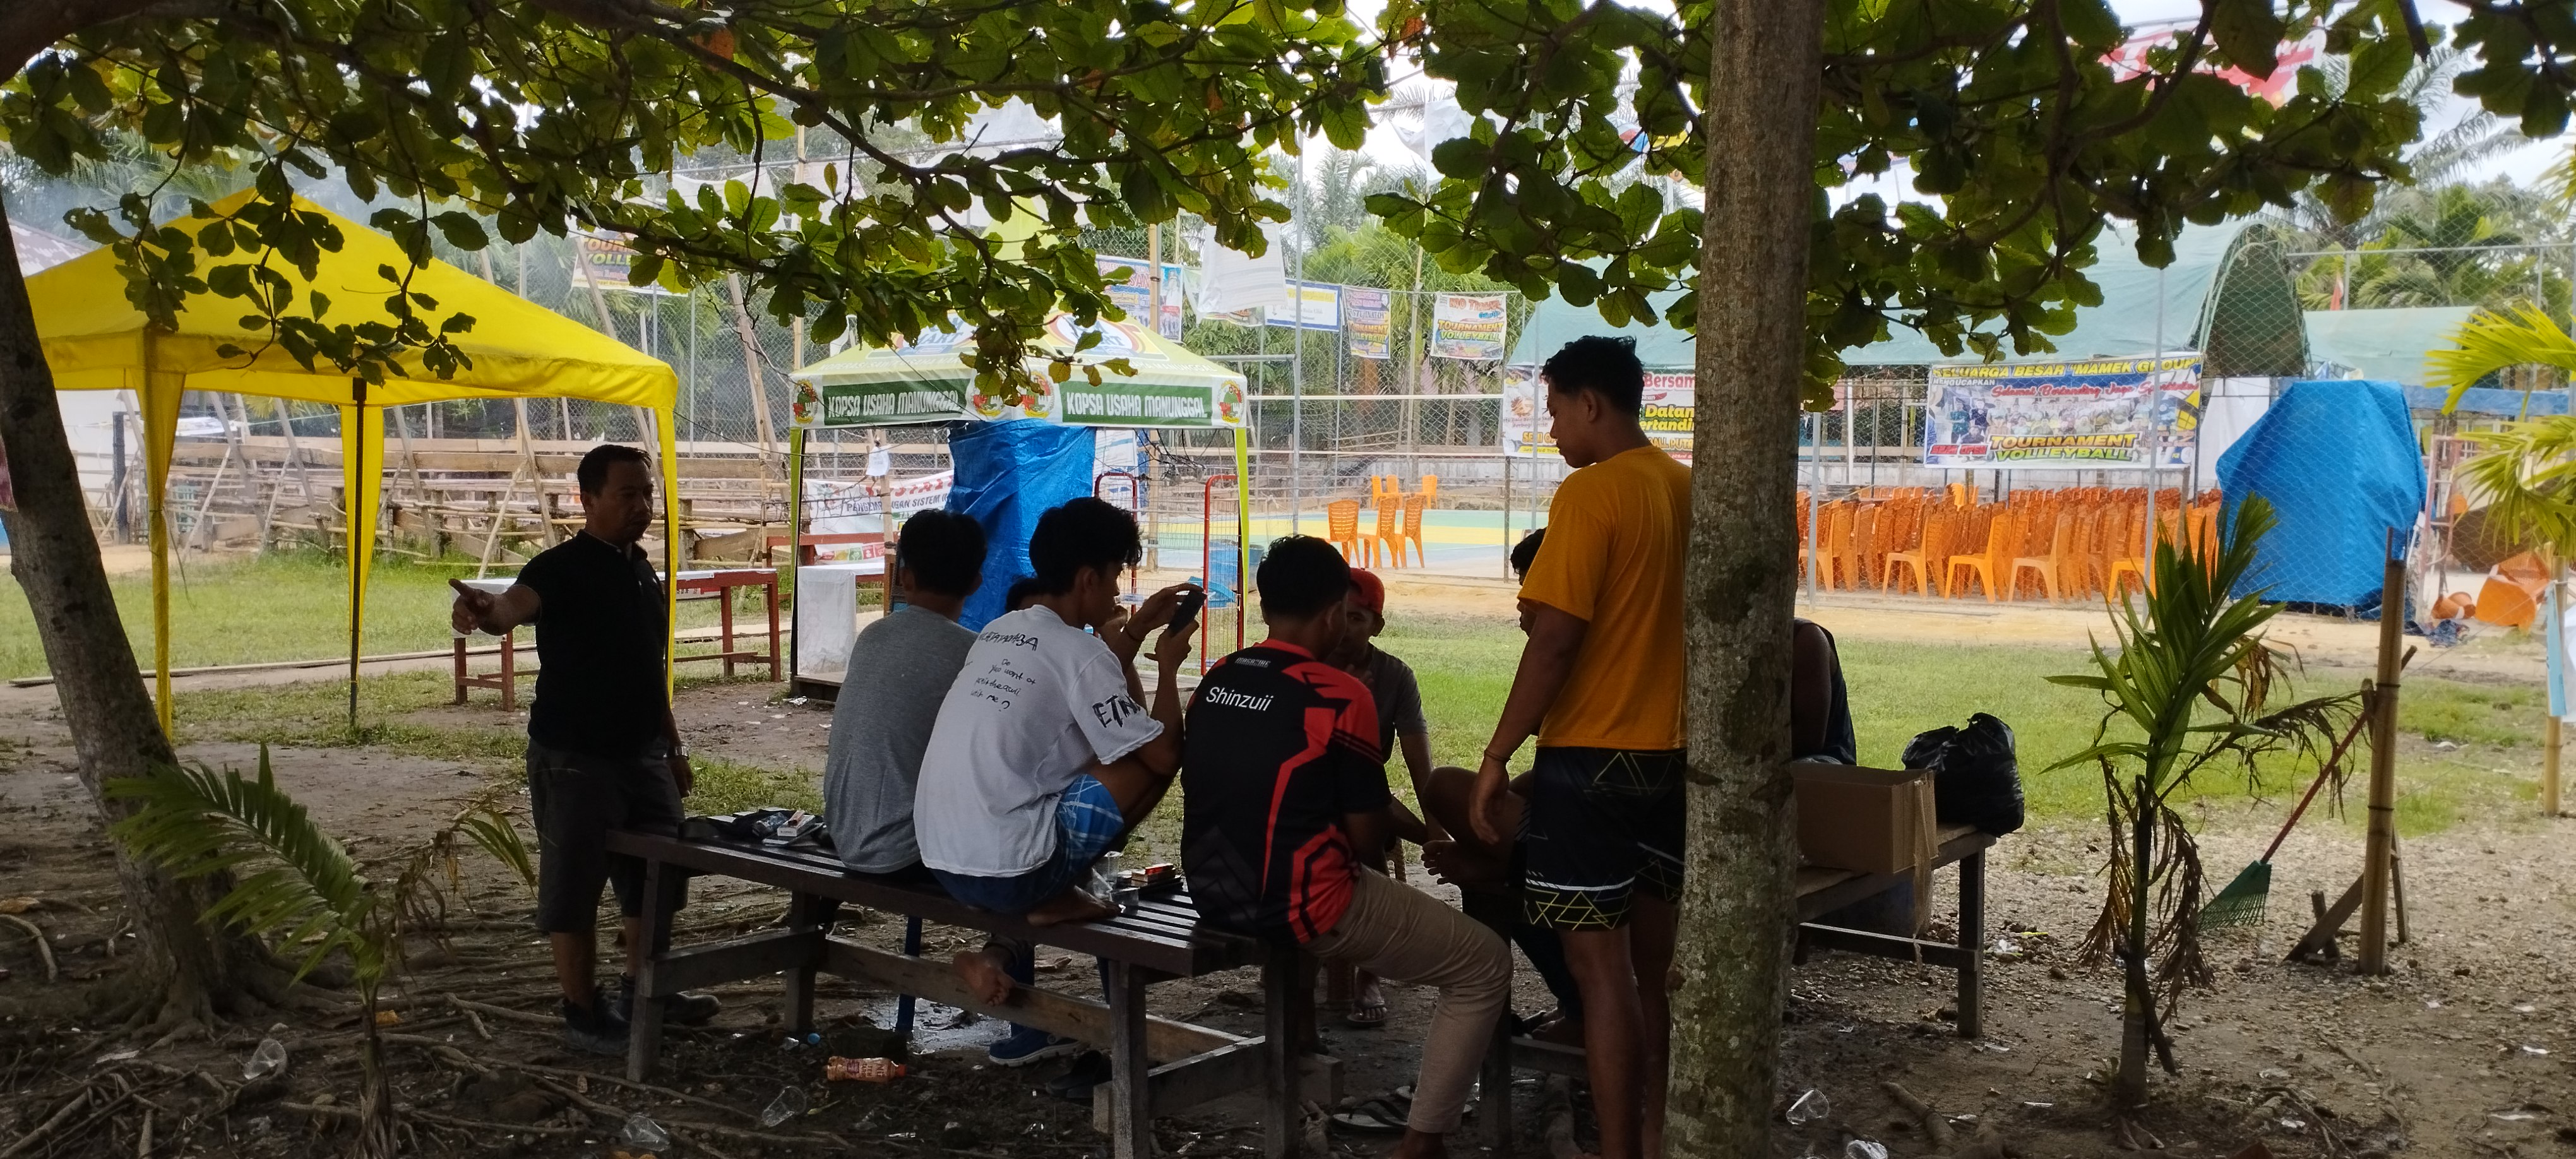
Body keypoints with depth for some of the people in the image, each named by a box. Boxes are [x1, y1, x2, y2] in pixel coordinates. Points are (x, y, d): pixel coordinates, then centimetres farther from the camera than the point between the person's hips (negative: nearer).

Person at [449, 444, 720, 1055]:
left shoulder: (642, 571, 10)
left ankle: (643, 990, 33)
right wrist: (485, 610, -60)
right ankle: (583, 1015, 12)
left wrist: (674, 745, 20)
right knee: (574, 889, 1)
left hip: (641, 752, 8)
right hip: (575, 759, -8)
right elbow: (517, 604, -36)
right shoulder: (561, 568, -14)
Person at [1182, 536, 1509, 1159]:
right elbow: (1366, 837, -10)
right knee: (1485, 967, 7)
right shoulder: (1339, 695, -15)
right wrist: (1389, 810, 12)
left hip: (1216, 894, 8)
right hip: (1306, 907, -8)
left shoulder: (1215, 681, 5)